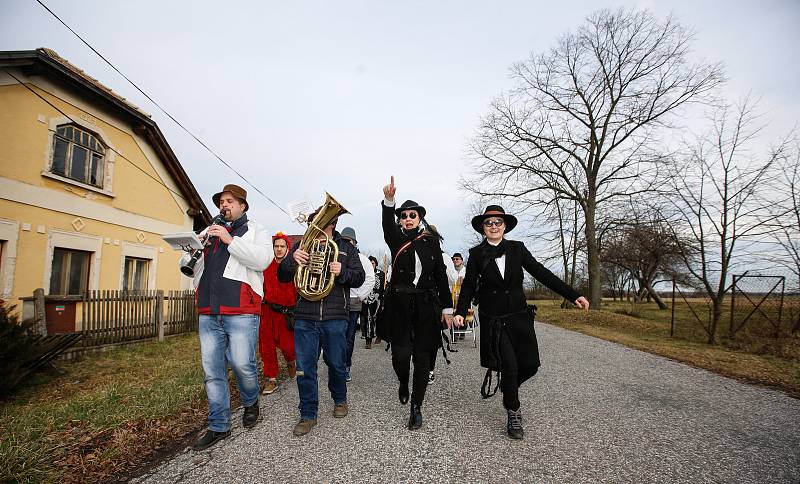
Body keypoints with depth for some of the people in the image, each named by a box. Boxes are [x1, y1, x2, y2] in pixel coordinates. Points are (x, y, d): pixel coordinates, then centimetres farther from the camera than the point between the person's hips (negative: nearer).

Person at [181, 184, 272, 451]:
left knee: (242, 363, -8)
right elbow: (186, 264, 22)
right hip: (209, 311, 5)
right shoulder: (209, 231, 22)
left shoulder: (255, 230, 7)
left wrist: (230, 240, -14)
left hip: (241, 310, -5)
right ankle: (218, 427, 22)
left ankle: (251, 402, 23)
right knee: (212, 371, 8)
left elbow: (263, 260, -11)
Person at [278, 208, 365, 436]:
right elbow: (282, 277, 6)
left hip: (335, 317, -1)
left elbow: (359, 278, 3)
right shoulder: (302, 245, 11)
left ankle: (340, 399, 38)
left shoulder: (346, 248, 9)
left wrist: (342, 271, -18)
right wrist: (292, 259, -16)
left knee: (336, 364, 12)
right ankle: (308, 415, 19)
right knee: (304, 368, 3)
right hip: (305, 317, 1)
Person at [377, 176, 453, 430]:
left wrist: (447, 307, 4)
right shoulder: (396, 239, 4)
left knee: (422, 357, 4)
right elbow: (387, 225, -19)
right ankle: (403, 384, 27)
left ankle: (416, 407, 20)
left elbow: (440, 275, 6)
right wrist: (388, 200, -38)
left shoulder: (431, 241, 7)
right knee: (401, 353, -8)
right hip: (399, 305, -1)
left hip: (426, 306, 1)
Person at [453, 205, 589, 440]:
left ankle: (503, 383, 36)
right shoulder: (476, 253, -1)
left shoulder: (517, 248, 2)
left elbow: (541, 272, -1)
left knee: (530, 364, 3)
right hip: (493, 319, -2)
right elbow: (469, 285, -2)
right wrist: (460, 312, -15)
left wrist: (573, 295, -7)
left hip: (518, 316, 3)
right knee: (510, 366, -3)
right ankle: (513, 414, 20)